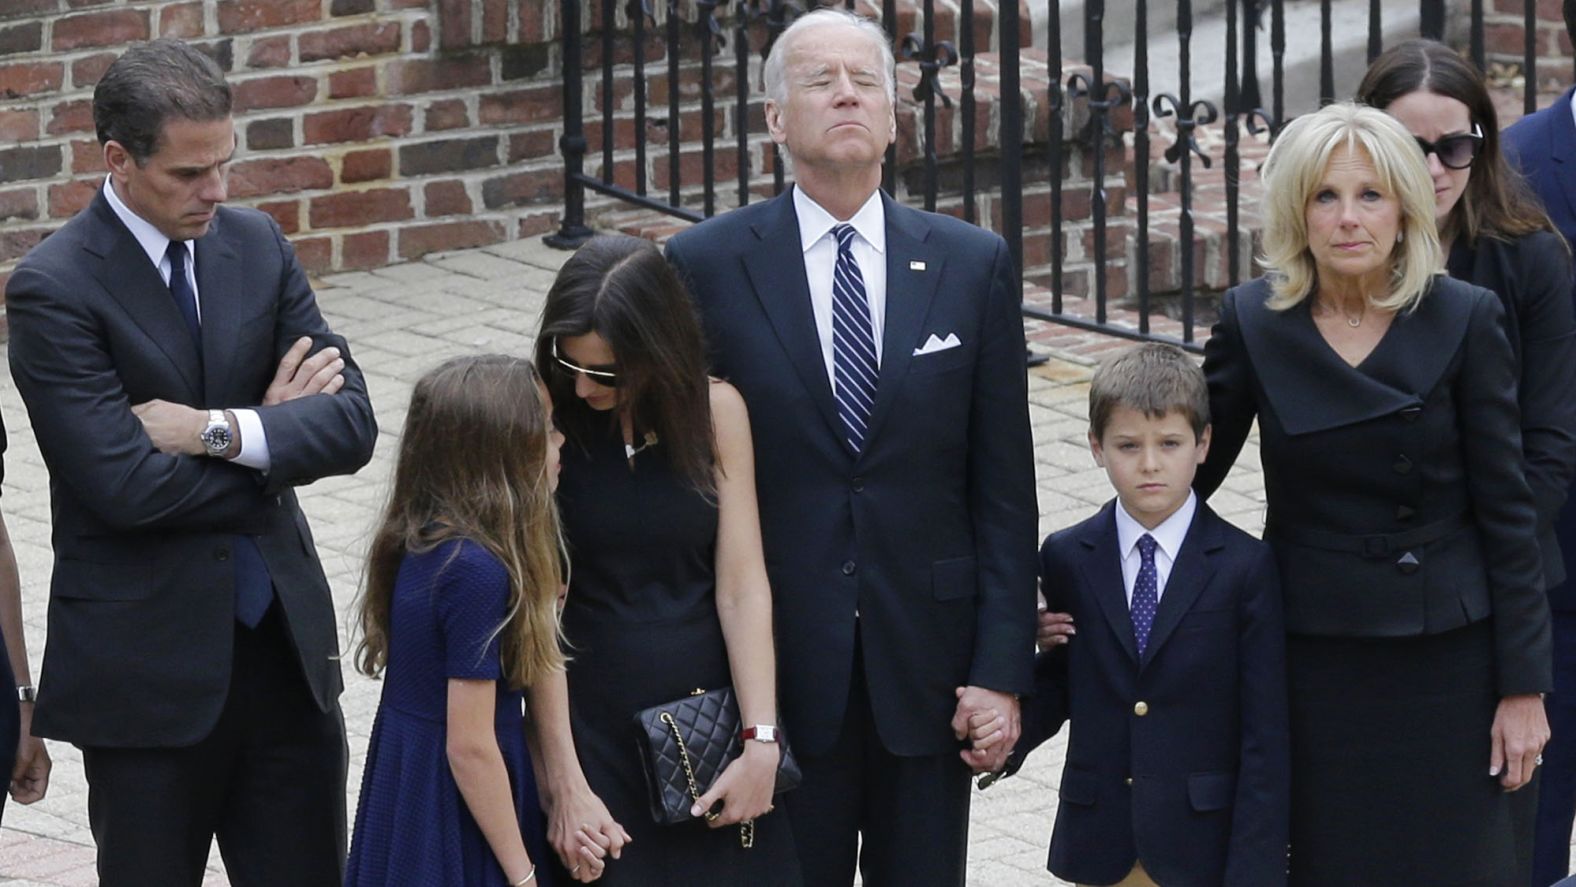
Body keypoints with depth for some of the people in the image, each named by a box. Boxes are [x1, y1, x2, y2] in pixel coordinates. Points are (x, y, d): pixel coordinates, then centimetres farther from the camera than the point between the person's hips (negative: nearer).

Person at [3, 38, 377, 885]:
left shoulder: (256, 244, 5)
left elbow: (351, 423, -2)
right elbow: (125, 483, -21)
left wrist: (222, 431, -18)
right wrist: (274, 428, -8)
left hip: (283, 636, 5)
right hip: (146, 661, -5)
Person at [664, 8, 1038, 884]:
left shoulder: (974, 265, 4)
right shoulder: (707, 267, -1)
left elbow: (1003, 485, 3)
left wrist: (1003, 666, -3)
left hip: (925, 664, 2)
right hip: (780, 666, -1)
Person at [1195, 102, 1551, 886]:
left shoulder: (1466, 319, -6)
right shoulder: (1253, 321, -2)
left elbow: (1506, 511, -4)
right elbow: (1190, 470, 8)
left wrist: (1522, 685, -5)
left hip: (1445, 654, -1)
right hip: (1311, 657, 1)